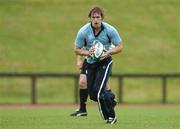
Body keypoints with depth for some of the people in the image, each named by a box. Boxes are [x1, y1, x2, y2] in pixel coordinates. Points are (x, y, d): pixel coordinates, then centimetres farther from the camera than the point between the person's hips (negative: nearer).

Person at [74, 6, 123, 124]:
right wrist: (87, 53, -24)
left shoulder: (110, 30, -16)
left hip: (104, 62, -3)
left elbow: (120, 46, -6)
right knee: (93, 95, 3)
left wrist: (108, 52, -24)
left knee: (98, 91, -20)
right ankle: (110, 97, 35)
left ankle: (111, 116, -5)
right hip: (90, 63, 3)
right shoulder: (83, 31, -13)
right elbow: (77, 49, -3)